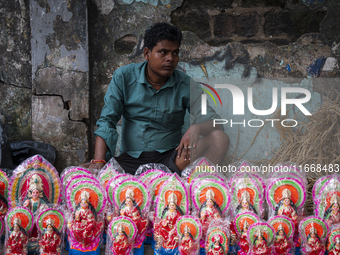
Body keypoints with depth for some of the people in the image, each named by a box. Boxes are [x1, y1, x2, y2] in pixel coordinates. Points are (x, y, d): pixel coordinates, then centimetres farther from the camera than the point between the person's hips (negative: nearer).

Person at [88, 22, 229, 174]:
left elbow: (211, 120, -4)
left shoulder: (185, 85, 3)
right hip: (130, 160, 0)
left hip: (171, 157, 0)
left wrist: (196, 129, -30)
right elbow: (107, 120, -2)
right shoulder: (123, 77, 3)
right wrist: (99, 162, -18)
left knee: (219, 138, -25)